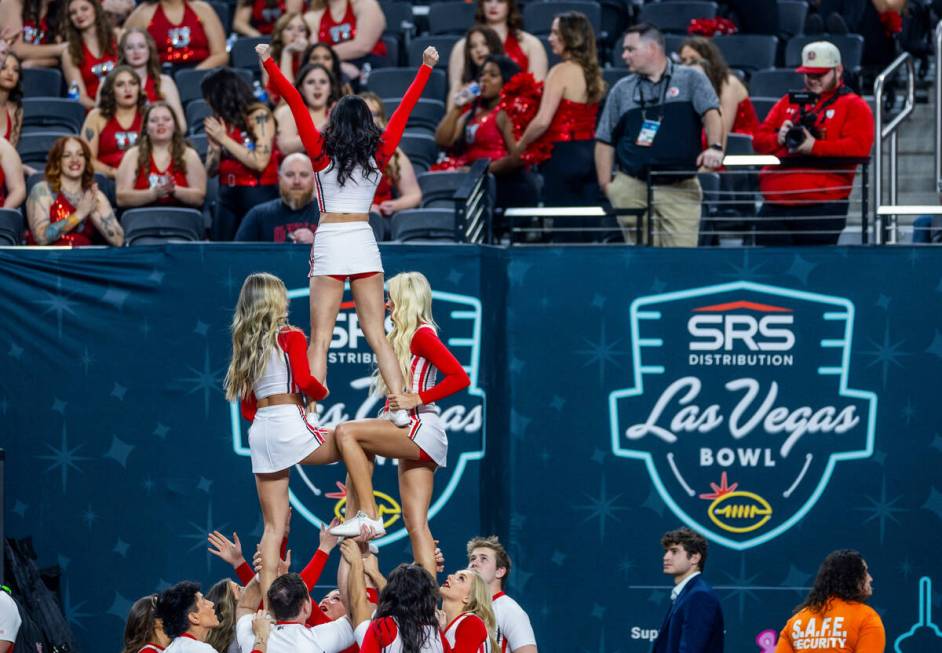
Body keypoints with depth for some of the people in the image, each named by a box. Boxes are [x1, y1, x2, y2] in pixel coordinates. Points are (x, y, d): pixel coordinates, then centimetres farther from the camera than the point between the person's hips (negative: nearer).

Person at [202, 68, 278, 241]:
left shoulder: (259, 115, -6)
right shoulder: (221, 121, 8)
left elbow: (260, 162, -16)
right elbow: (211, 170, 11)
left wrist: (224, 139, -12)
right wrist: (215, 145, -9)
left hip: (259, 196, -6)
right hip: (228, 196, 6)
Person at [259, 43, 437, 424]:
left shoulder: (322, 153, -1)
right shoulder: (378, 155, 4)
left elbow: (295, 102, -2)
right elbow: (405, 109, 14)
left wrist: (268, 63, 3)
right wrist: (425, 68, 23)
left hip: (329, 243, -2)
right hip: (364, 241, 2)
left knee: (320, 339, -4)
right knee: (377, 335, 6)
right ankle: (401, 409, -3)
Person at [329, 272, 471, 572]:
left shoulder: (422, 335, -7)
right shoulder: (404, 337, 21)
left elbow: (460, 378, -17)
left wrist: (416, 399, -18)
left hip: (422, 430, -10)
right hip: (413, 435, 10)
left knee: (346, 432, -19)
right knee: (416, 524, 3)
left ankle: (368, 515, -20)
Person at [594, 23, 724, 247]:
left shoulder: (690, 80, 6)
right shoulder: (622, 90, 13)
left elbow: (710, 113, -8)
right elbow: (605, 141, 13)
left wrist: (715, 148, -27)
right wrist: (606, 186, 2)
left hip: (680, 189, -2)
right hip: (632, 189, 2)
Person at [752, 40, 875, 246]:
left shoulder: (853, 106, 4)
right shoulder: (788, 103, 21)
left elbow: (859, 146, -12)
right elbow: (759, 140, 18)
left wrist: (814, 146, -18)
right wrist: (778, 139, -6)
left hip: (822, 208, -5)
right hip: (775, 205, 5)